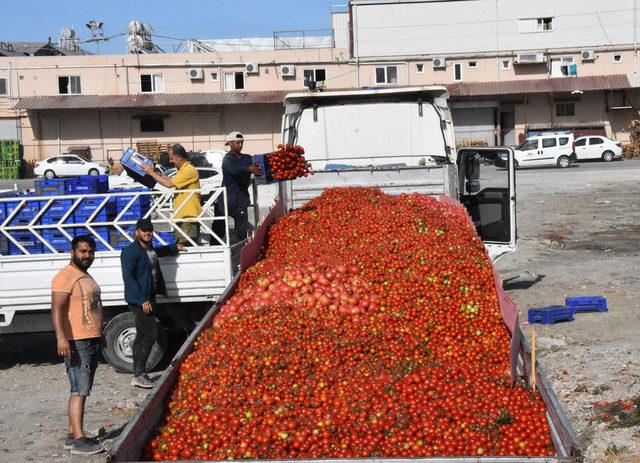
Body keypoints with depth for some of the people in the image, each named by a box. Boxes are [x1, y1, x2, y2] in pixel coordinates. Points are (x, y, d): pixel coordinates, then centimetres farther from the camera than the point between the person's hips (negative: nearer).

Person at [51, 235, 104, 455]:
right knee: (79, 391, -10)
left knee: (81, 391, 12)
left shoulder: (86, 276, 19)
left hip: (91, 342, 10)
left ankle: (72, 435, 19)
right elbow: (57, 309, -21)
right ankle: (78, 440, -9)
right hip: (76, 343, -10)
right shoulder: (65, 276, -12)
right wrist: (61, 338, -31)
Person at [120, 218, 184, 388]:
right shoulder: (131, 251, -14)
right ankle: (139, 374, -7)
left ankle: (137, 375, 18)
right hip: (139, 300, -9)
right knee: (151, 334, -13)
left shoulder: (150, 249, 13)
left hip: (148, 299, 9)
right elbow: (128, 277, -20)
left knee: (141, 336, 12)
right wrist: (143, 300, -24)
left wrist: (175, 247, 46)